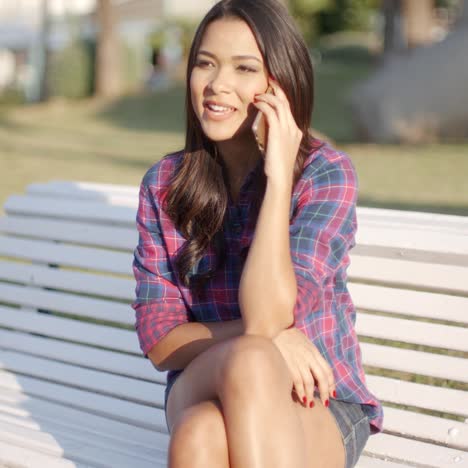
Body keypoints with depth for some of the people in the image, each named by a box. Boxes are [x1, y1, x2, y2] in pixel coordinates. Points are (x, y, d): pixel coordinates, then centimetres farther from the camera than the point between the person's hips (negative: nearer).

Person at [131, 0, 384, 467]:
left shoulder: (325, 172, -10)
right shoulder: (164, 184, 1)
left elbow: (267, 315, -22)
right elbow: (158, 341, -3)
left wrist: (279, 175, -24)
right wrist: (268, 339, -19)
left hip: (320, 402, -2)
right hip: (202, 389, 2)